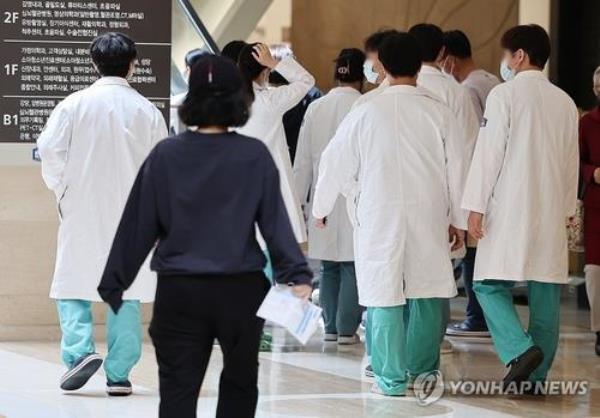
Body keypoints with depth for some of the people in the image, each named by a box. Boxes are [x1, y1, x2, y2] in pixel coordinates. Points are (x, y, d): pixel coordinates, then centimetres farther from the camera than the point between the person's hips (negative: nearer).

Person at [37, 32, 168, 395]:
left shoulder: (74, 105, -4)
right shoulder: (147, 111, -1)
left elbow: (50, 150, -9)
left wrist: (61, 189, 8)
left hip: (82, 213, -1)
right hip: (132, 215, 1)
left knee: (73, 283, 10)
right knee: (126, 290, 7)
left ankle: (80, 349, -10)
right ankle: (119, 373, 5)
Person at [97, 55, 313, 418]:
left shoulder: (165, 156, -3)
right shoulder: (255, 156, -6)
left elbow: (140, 225, -1)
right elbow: (275, 220, -10)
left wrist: (114, 283, 6)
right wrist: (297, 275, -8)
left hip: (179, 292, 0)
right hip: (242, 291, 0)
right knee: (240, 381, 19)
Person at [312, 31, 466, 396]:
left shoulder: (367, 113, -6)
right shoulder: (439, 112, -3)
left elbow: (337, 162, 2)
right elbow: (456, 168, 1)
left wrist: (321, 207, 18)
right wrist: (458, 219, 12)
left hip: (380, 219, -1)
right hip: (429, 217, 1)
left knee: (386, 296, 2)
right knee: (428, 292, 11)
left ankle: (392, 378, 3)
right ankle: (424, 370, 14)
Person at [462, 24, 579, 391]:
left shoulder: (506, 94, -6)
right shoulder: (565, 102, 11)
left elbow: (489, 153, -9)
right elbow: (571, 162, 15)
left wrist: (477, 206, -7)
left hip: (510, 209, -5)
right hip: (552, 210, 5)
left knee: (491, 284, 1)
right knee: (545, 291, 6)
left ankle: (520, 349, -19)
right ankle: (536, 373, 8)